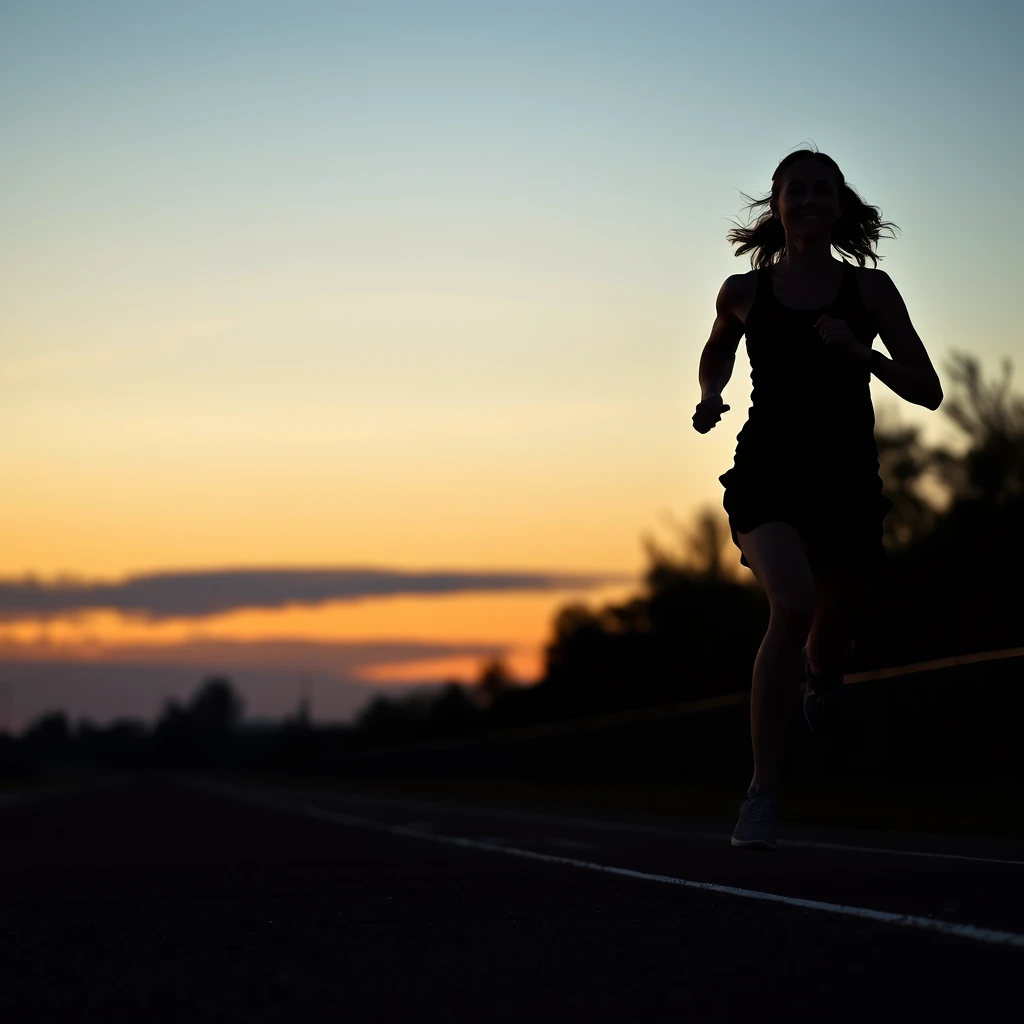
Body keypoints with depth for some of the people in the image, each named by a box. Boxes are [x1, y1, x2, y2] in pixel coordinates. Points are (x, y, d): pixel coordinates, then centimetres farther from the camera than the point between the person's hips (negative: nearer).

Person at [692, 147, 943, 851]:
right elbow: (717, 350, 26)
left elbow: (927, 391, 0)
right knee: (792, 603, -29)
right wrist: (710, 395, 5)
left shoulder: (870, 290, 2)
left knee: (830, 649, 9)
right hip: (767, 471, -1)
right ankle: (763, 792, -23)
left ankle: (822, 674, 52)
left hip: (847, 478, 1)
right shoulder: (745, 292, 4)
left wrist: (858, 351, -15)